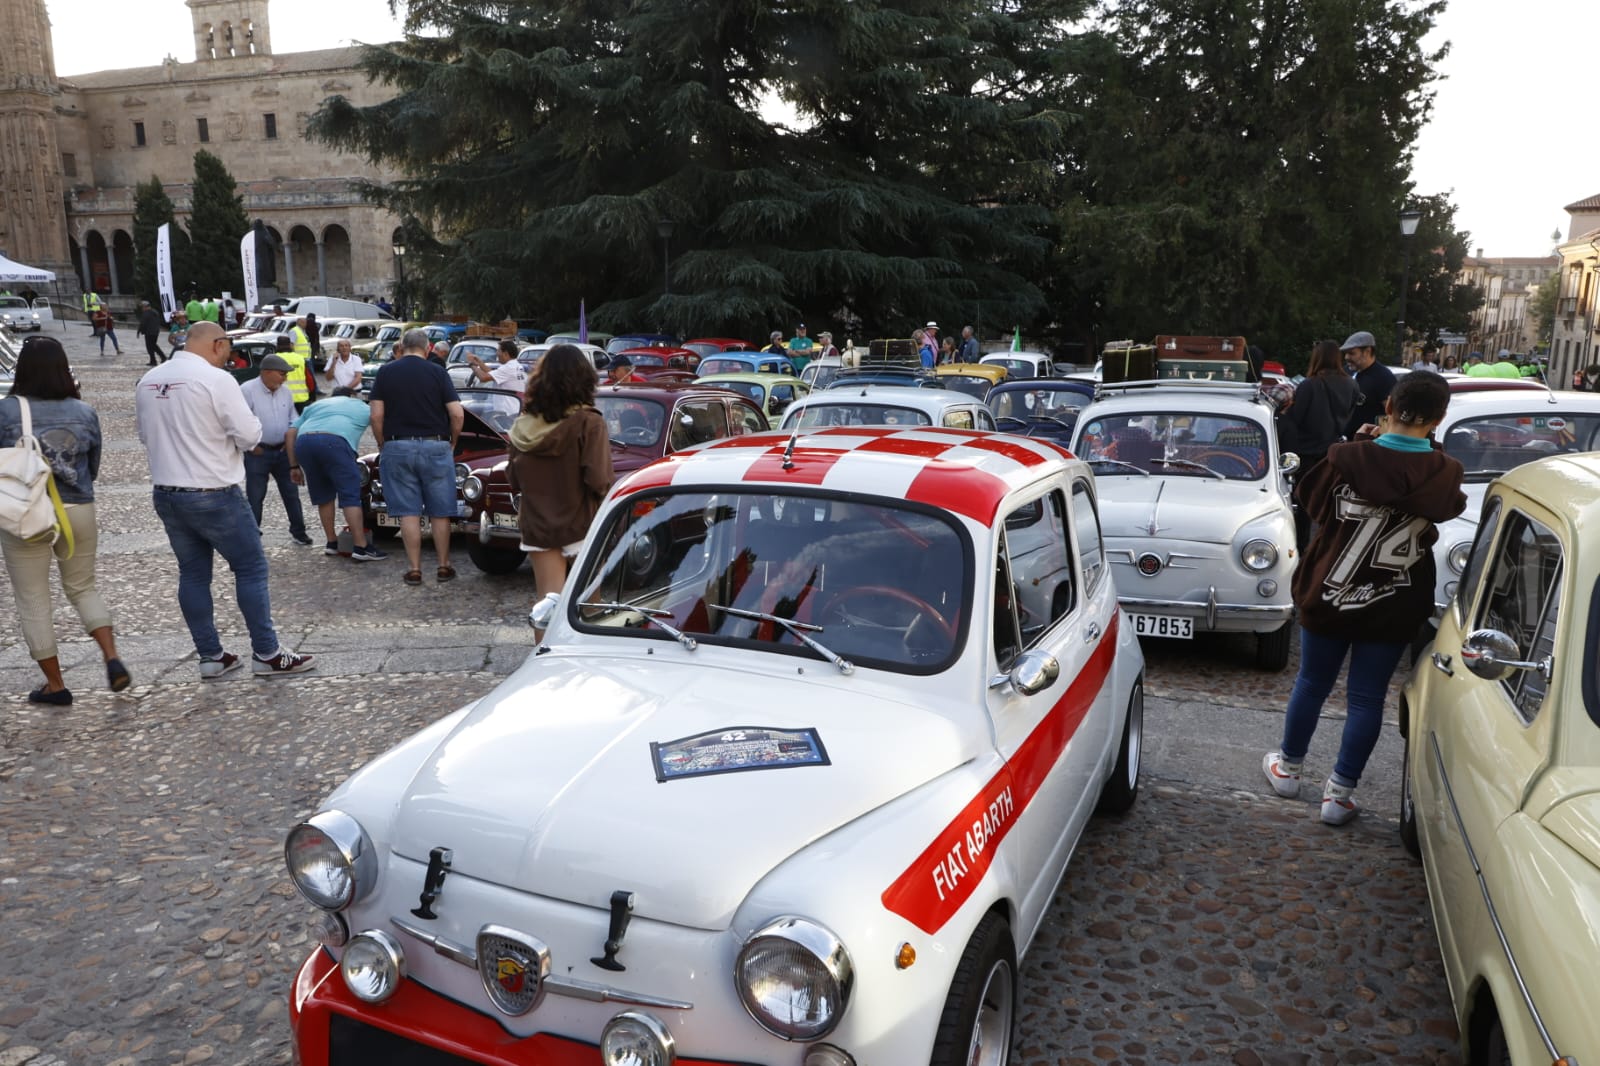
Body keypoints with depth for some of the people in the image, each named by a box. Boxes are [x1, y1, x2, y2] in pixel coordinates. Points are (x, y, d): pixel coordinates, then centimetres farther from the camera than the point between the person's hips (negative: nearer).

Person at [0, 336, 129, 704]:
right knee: (84, 589, 21)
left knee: (33, 602, 10)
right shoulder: (84, 412, -1)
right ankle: (112, 659, 3)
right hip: (78, 512, 3)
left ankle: (55, 685, 16)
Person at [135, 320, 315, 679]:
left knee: (193, 574, 12)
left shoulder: (148, 380, 6)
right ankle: (266, 654, 5)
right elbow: (249, 435, -15)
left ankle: (210, 656, 18)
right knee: (251, 568, 3)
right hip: (213, 494, -7)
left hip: (165, 494, 7)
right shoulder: (216, 379, -16)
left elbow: (145, 434, 17)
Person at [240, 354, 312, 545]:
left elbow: (292, 419, 18)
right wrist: (251, 445, -14)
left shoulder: (285, 392, 8)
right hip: (257, 452, -5)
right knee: (255, 496, 1)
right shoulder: (247, 390, -12)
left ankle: (298, 531, 22)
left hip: (282, 450, 6)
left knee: (291, 492, 10)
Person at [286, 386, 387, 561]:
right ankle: (361, 548, -9)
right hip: (334, 441, -4)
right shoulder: (362, 407, 32)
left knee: (323, 496, 18)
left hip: (303, 442, 4)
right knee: (351, 496, -4)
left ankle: (332, 543, 23)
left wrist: (294, 466, 27)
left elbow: (291, 433, 26)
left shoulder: (315, 405, 37)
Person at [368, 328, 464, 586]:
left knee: (408, 512, 4)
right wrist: (452, 443, 8)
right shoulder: (437, 372, -2)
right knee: (440, 512, 9)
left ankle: (414, 569, 6)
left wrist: (382, 446, 10)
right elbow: (457, 414, -7)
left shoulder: (386, 372, 1)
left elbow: (377, 415, -3)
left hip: (398, 446, 1)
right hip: (435, 446, -1)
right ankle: (444, 566, 14)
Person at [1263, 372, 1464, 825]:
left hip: (1327, 596, 0)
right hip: (1393, 607, 0)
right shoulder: (1443, 476, -14)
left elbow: (1309, 497, 0)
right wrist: (1423, 450, 8)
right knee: (1367, 698, 10)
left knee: (1312, 683, 17)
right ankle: (1339, 792, 17)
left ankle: (1288, 766, 34)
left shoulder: (1348, 459, -18)